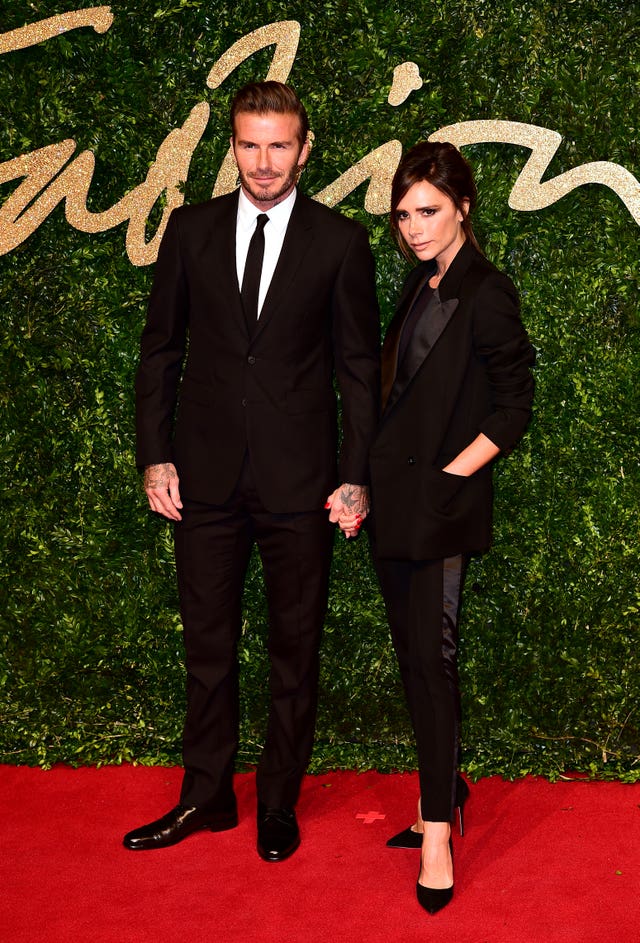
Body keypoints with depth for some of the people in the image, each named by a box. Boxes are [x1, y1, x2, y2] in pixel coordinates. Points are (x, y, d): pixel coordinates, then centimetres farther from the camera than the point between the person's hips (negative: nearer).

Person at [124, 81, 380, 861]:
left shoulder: (341, 242, -1)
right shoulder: (190, 229, 4)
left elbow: (359, 367, 1)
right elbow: (160, 349, 8)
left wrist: (356, 475, -4)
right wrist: (154, 455, 1)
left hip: (298, 477, -2)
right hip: (206, 475, 2)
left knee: (294, 649, 9)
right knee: (207, 645, 12)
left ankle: (280, 803, 27)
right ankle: (206, 797, 29)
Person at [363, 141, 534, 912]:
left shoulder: (486, 294, -10)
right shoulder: (420, 285, 13)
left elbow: (512, 408, -10)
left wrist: (449, 474, -13)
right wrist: (369, 481, 11)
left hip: (439, 504, -8)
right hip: (394, 499, 8)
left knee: (431, 659, -4)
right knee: (410, 653, 14)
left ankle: (438, 832, 6)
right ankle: (442, 790, 29)